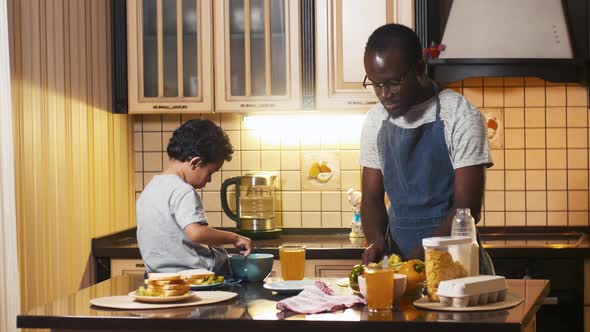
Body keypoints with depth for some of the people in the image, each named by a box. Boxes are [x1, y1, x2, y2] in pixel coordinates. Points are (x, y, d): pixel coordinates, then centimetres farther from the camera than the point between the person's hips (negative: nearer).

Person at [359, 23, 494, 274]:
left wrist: (417, 259, -18)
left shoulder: (461, 117, -7)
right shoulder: (375, 121, 9)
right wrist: (377, 242, -7)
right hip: (397, 259, 4)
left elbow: (468, 210, -10)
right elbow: (372, 198, 13)